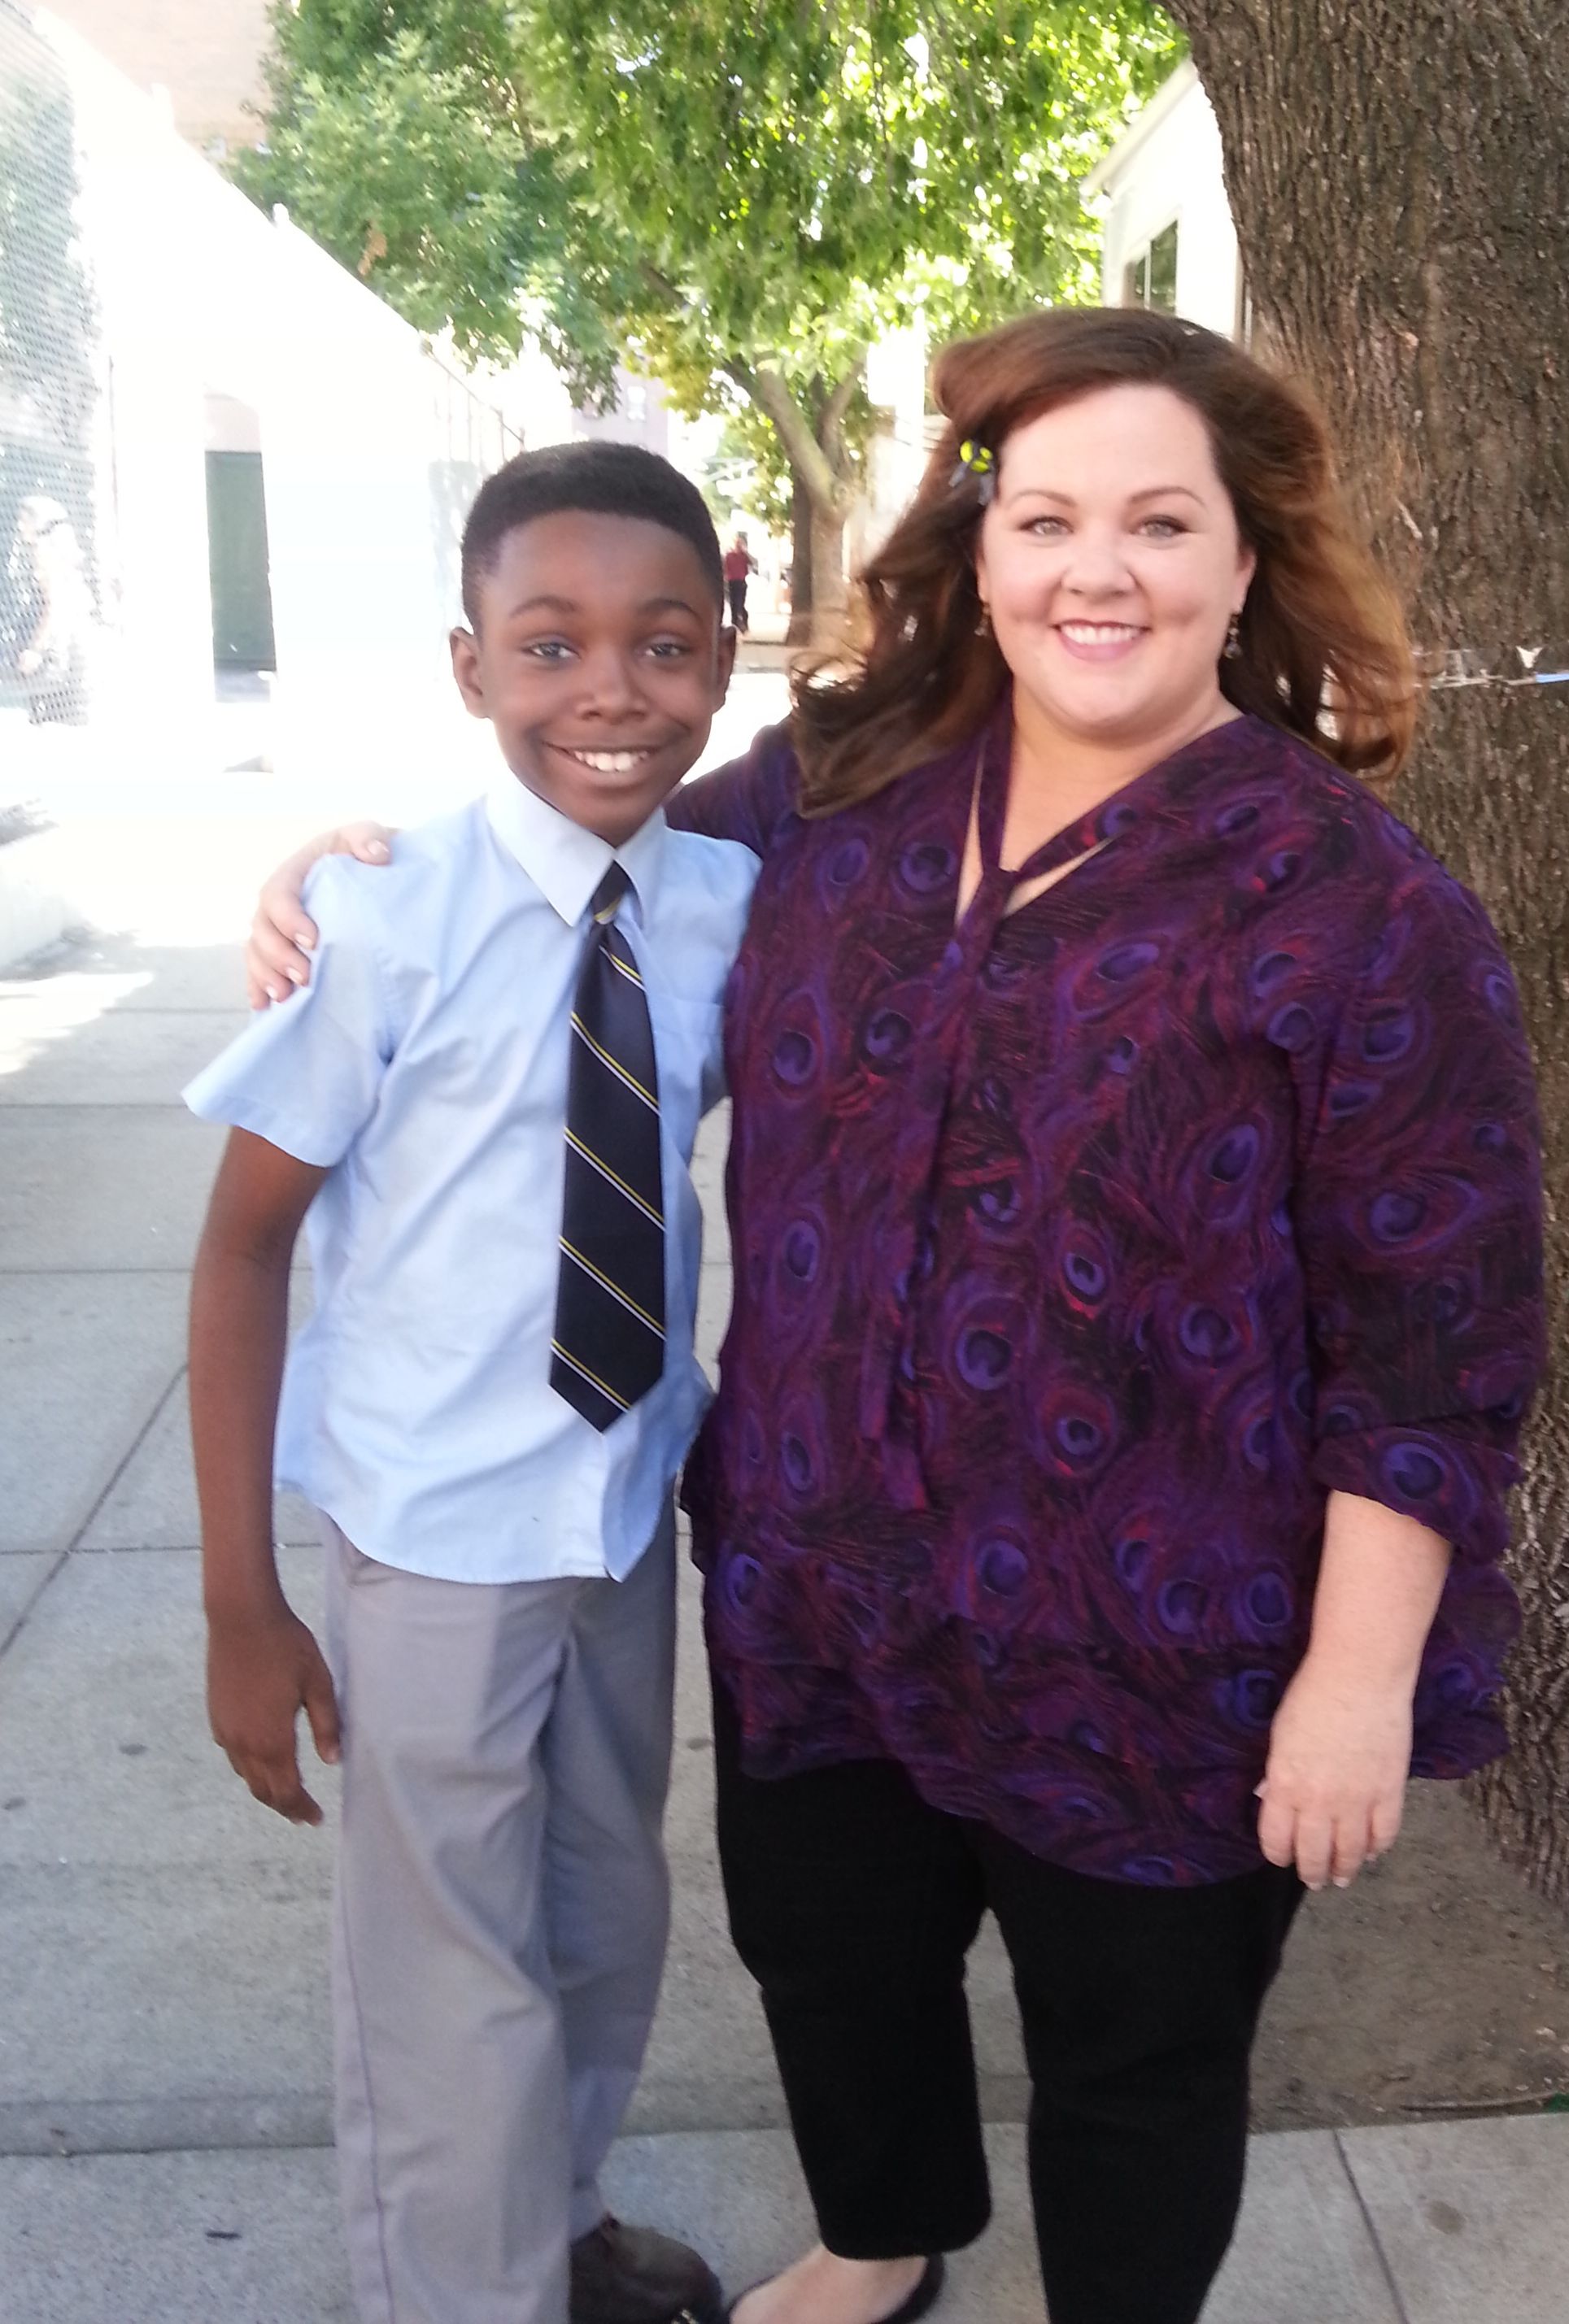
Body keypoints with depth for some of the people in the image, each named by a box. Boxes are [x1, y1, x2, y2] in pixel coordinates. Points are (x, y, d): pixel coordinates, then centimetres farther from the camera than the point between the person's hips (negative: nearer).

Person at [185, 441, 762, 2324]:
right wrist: (241, 1604, -11)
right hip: (440, 1536, -5)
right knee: (451, 1981, 10)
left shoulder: (730, 903, -7)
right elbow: (246, 1247, -13)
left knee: (606, 1924, 24)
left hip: (637, 1512, 5)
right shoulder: (387, 917, -18)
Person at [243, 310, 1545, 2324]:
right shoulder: (842, 783, -2)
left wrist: (1359, 1677, -15)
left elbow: (1432, 1339, -15)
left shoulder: (1356, 905, -16)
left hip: (1152, 1661, -5)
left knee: (1133, 2055, 18)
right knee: (826, 1949, 27)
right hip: (819, 1587, 6)